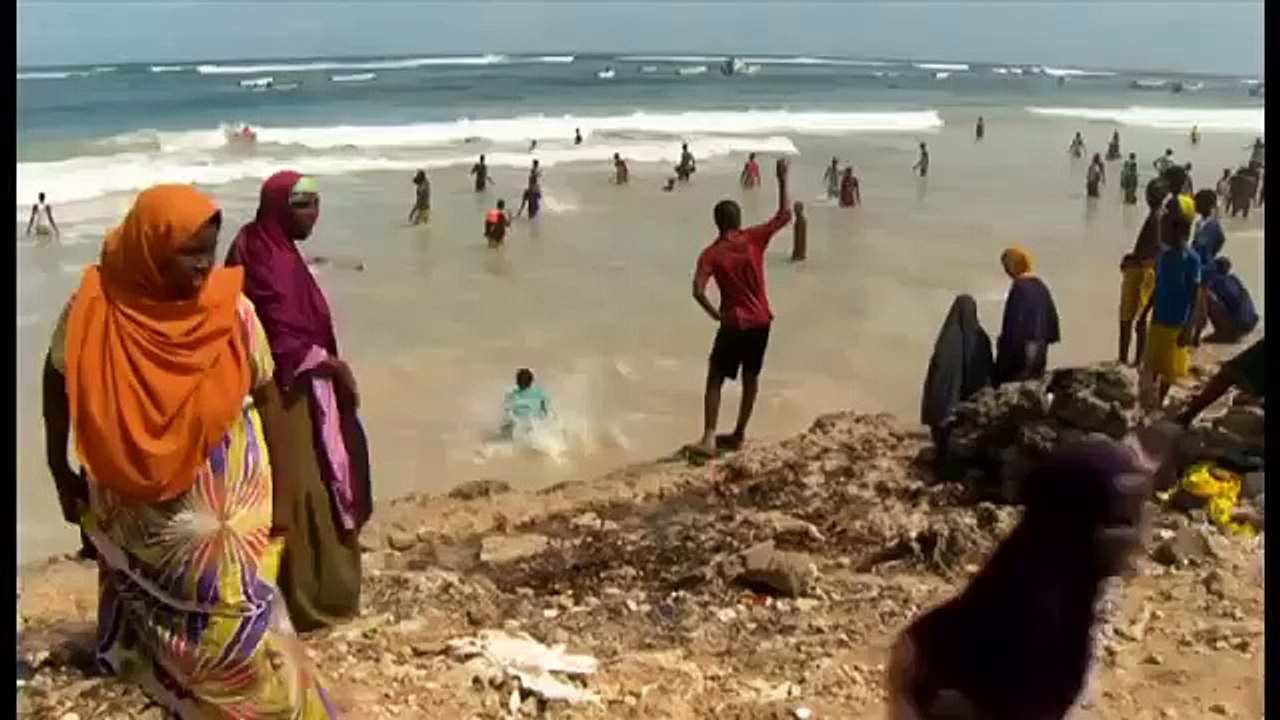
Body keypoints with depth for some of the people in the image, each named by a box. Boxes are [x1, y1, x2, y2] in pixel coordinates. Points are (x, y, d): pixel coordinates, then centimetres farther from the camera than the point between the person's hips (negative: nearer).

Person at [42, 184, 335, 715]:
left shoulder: (232, 310, -14)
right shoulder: (96, 307, -15)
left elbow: (268, 397, -6)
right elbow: (58, 382, 3)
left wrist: (281, 495, -5)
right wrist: (61, 474, 7)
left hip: (226, 498, 0)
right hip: (136, 502, 1)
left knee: (237, 610, 1)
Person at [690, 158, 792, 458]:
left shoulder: (711, 253, -9)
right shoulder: (754, 239, -4)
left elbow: (698, 292, -21)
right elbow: (785, 216, 6)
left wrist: (715, 314, -7)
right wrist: (782, 180, 10)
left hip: (734, 324, -3)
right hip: (760, 321, 3)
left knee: (715, 380, 5)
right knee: (751, 378, 17)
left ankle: (709, 439, -5)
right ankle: (738, 435, 24)